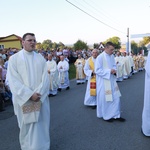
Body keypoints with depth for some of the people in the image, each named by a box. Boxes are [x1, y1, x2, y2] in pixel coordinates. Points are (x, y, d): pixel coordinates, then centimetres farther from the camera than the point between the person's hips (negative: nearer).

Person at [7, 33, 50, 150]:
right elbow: (13, 81, -9)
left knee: (41, 125, 10)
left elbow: (45, 78, -1)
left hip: (40, 98, 2)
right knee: (26, 126, 10)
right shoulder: (14, 58, -2)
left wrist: (38, 93, -15)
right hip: (24, 100, -2)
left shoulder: (40, 58, 6)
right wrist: (30, 95, -17)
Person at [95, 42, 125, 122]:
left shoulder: (112, 56, 5)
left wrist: (114, 70, -6)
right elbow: (97, 70, -17)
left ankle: (116, 115, 23)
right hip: (103, 82, -7)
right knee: (105, 99, 6)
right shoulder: (100, 57, -16)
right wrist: (109, 71, -22)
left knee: (116, 97, 9)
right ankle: (106, 116, 24)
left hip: (112, 81, 7)